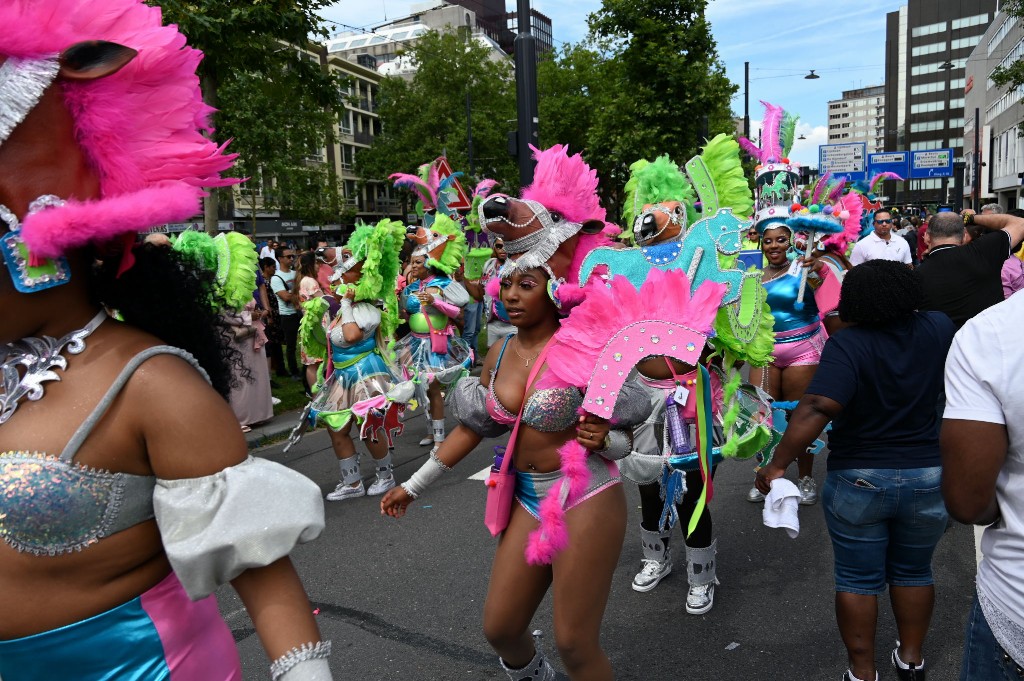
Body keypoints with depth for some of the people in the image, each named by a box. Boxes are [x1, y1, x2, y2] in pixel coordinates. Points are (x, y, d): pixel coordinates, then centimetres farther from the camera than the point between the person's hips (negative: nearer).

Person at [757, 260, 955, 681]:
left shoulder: (847, 345, -20)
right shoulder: (939, 330, -6)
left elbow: (818, 408, -32)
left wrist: (778, 464, -29)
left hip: (857, 481, -4)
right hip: (928, 477, 4)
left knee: (858, 579, 12)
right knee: (913, 571, 24)